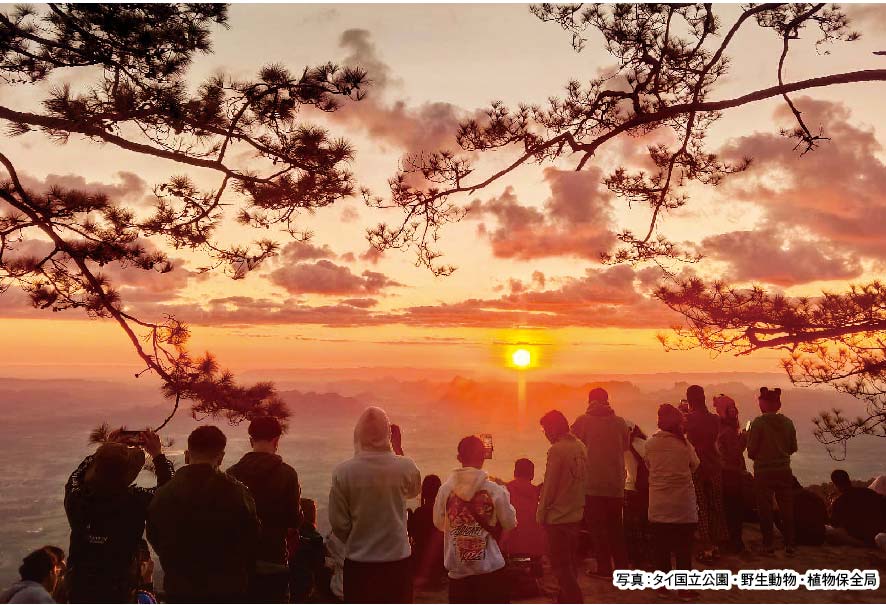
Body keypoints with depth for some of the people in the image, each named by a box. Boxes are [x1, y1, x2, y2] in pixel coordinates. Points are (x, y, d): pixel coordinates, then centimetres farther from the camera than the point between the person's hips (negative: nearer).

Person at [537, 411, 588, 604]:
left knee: (560, 564, 3)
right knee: (569, 562, 20)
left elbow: (550, 487, -17)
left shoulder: (557, 450, -20)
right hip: (576, 514, 8)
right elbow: (584, 481, 10)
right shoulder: (581, 447, 2)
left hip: (558, 516, -8)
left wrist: (541, 513, -5)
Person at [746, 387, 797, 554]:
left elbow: (751, 448, -12)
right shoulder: (787, 422, -1)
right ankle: (789, 544, 17)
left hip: (764, 471, -4)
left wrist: (755, 456, 10)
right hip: (784, 470, 4)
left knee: (765, 508, 6)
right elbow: (793, 447, 7)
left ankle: (768, 544, 10)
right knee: (787, 507, 12)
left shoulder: (758, 423, -13)